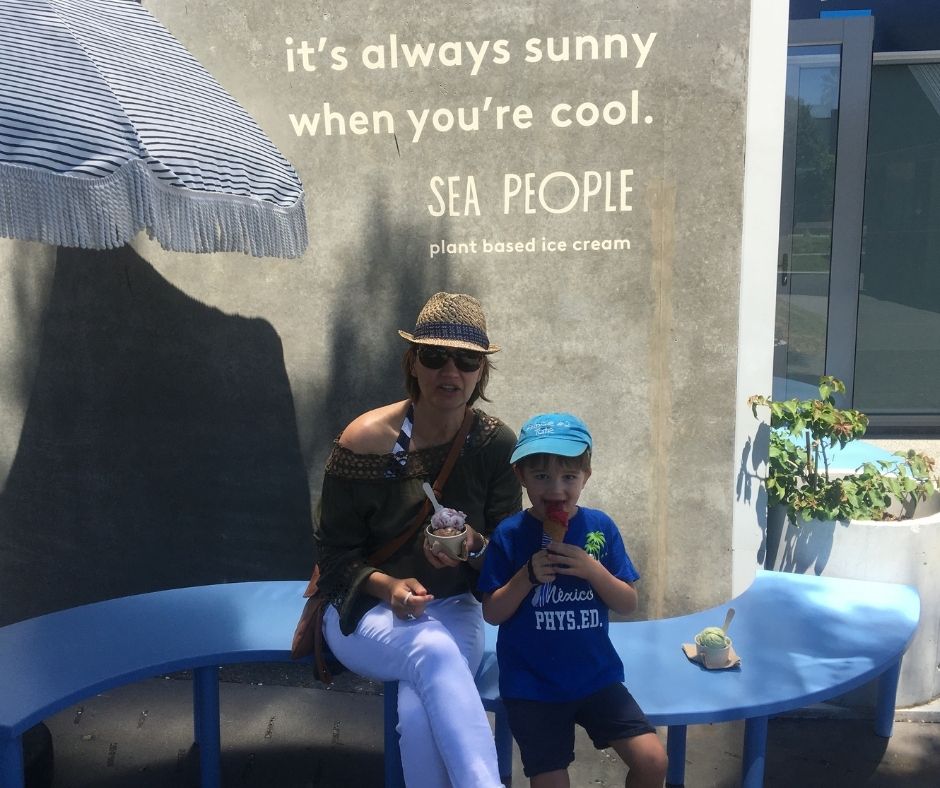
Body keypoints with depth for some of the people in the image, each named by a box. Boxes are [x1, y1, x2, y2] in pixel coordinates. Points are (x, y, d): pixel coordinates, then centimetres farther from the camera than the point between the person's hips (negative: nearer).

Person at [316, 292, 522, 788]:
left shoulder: (496, 445, -6)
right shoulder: (365, 441, -12)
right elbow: (334, 553, -5)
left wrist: (474, 546, -24)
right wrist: (388, 586, -24)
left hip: (454, 611, 2)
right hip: (367, 610, -1)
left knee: (420, 711, -31)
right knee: (434, 651, -36)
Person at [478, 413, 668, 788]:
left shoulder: (600, 527, -2)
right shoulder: (509, 534, -7)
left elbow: (628, 604, -1)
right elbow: (492, 613, -5)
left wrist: (592, 569, -18)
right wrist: (528, 576, -21)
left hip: (596, 675, 2)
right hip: (532, 685, -2)